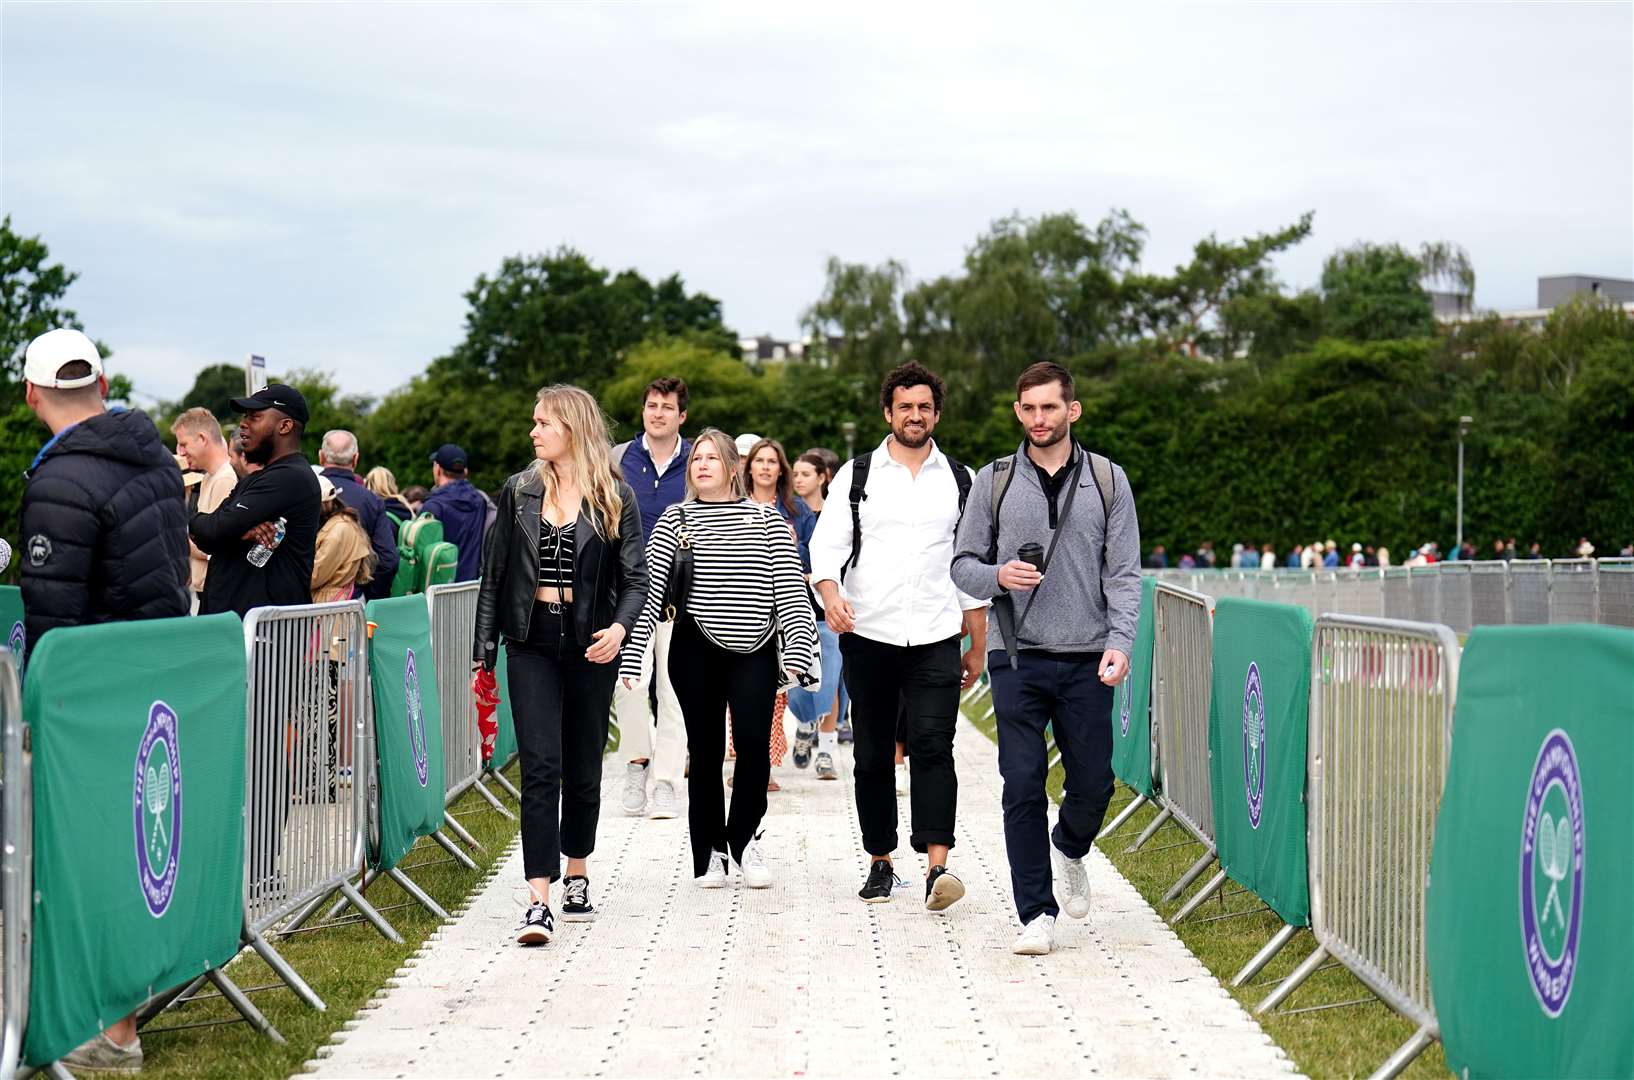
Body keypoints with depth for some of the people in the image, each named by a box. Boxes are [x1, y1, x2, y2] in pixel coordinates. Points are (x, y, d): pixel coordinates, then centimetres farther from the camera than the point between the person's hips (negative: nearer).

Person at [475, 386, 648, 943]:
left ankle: (576, 874, 31)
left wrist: (620, 626, -18)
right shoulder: (518, 493, 7)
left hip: (590, 645, 0)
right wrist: (483, 648, 5)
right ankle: (539, 902, -15)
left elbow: (636, 577, 0)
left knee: (583, 766, 11)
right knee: (540, 767, -11)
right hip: (531, 643, 0)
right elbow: (494, 574, 9)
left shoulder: (615, 498, 2)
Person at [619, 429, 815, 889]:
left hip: (755, 649, 0)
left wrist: (796, 651, -9)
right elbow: (648, 589, 0)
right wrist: (631, 656, -9)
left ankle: (744, 839, 6)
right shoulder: (675, 520, 7)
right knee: (706, 749, 2)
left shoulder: (766, 520, 9)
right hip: (696, 649, 0)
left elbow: (790, 589, 3)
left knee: (753, 741, -13)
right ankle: (708, 852, 13)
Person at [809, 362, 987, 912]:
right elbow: (827, 544, -1)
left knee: (932, 746, -14)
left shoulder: (959, 480, 11)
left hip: (936, 639, -1)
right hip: (868, 636, 1)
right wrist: (830, 594, -22)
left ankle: (937, 866, -22)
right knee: (873, 757, 6)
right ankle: (880, 864, 17)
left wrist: (978, 645, 12)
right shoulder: (856, 475, 8)